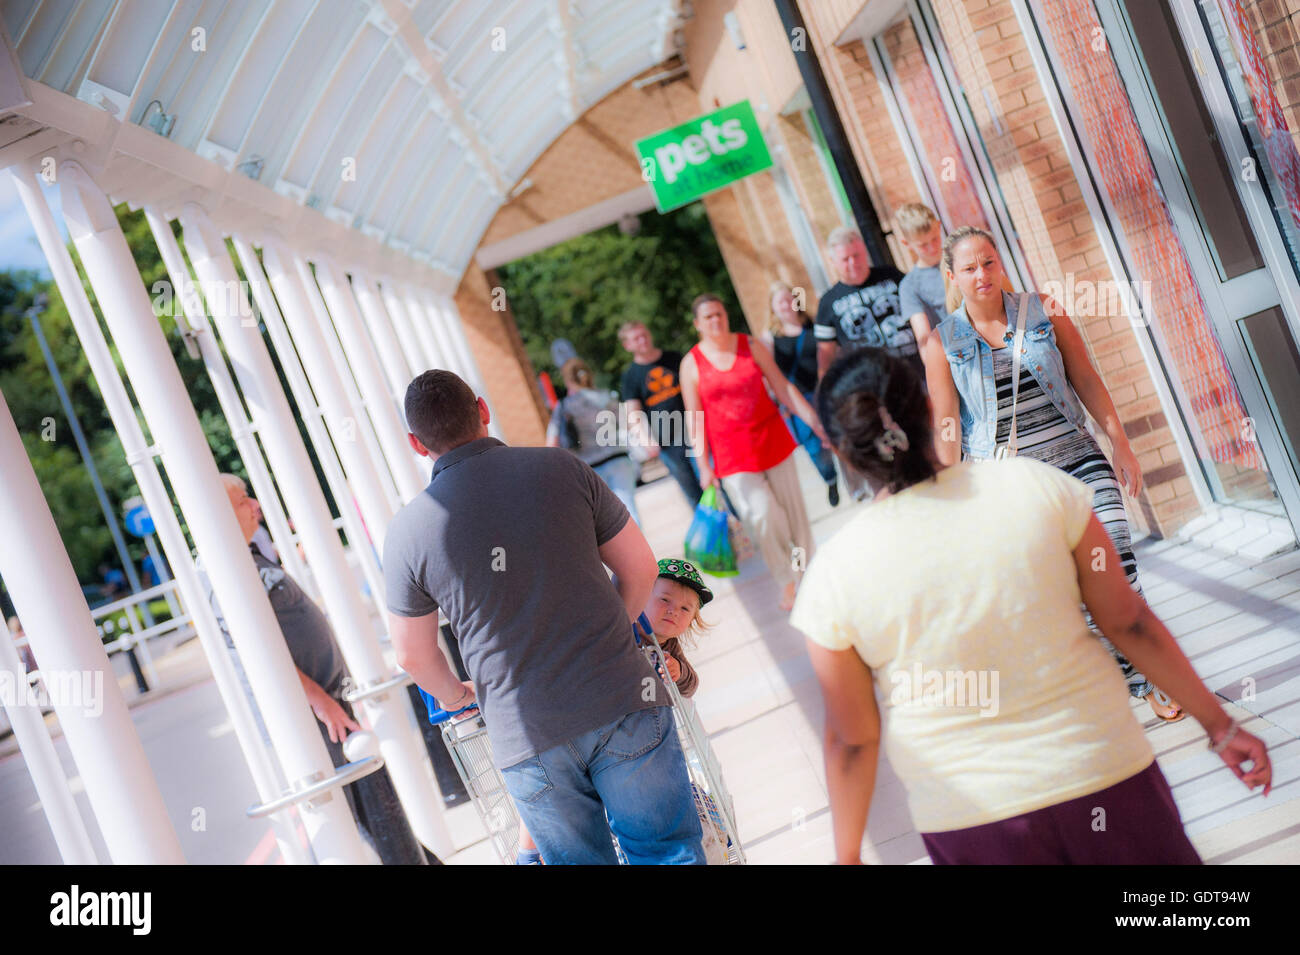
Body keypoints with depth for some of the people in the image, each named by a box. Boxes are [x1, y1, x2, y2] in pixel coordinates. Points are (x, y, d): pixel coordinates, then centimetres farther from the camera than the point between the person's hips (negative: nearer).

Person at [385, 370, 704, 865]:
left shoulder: (408, 530, -5)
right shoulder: (561, 468, -4)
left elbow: (413, 655, 5)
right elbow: (640, 569, 4)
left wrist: (453, 696, 26)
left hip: (526, 737, 0)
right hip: (623, 705, 0)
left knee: (578, 859, 17)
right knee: (667, 850, 14)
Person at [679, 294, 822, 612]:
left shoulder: (752, 346, 2)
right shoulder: (691, 363, -3)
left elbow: (783, 388, 4)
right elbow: (695, 417, -2)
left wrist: (814, 421, -2)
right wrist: (703, 465, -6)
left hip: (773, 440, 2)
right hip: (731, 455, -2)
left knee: (792, 510, 9)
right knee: (762, 514, -15)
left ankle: (806, 570, 30)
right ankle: (786, 581, 5)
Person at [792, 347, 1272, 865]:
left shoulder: (834, 575, -13)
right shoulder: (1035, 486, -12)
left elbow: (851, 739, -6)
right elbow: (1128, 621, -4)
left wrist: (848, 854, 8)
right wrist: (1220, 724, 10)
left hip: (967, 821, 0)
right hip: (1103, 777, 0)